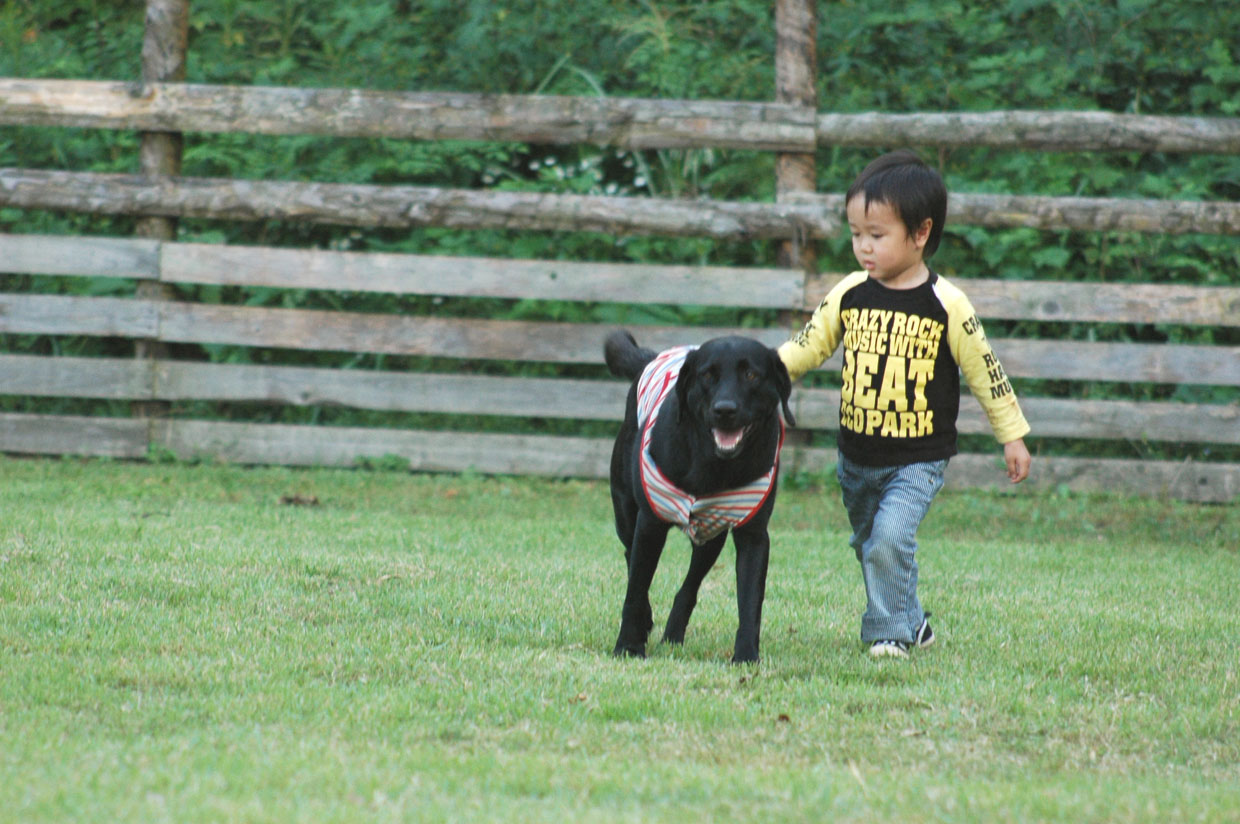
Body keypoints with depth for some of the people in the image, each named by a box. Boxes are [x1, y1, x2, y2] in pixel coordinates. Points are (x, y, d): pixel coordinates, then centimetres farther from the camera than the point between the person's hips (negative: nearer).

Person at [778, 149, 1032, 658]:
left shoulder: (945, 305, -11)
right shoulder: (849, 295, -1)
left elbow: (984, 370, -3)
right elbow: (807, 348, 7)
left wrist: (1012, 436, 2)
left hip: (918, 459, -5)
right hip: (857, 457, 5)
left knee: (889, 539, -21)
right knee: (870, 547, 16)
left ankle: (892, 632, -8)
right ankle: (912, 623, 35)